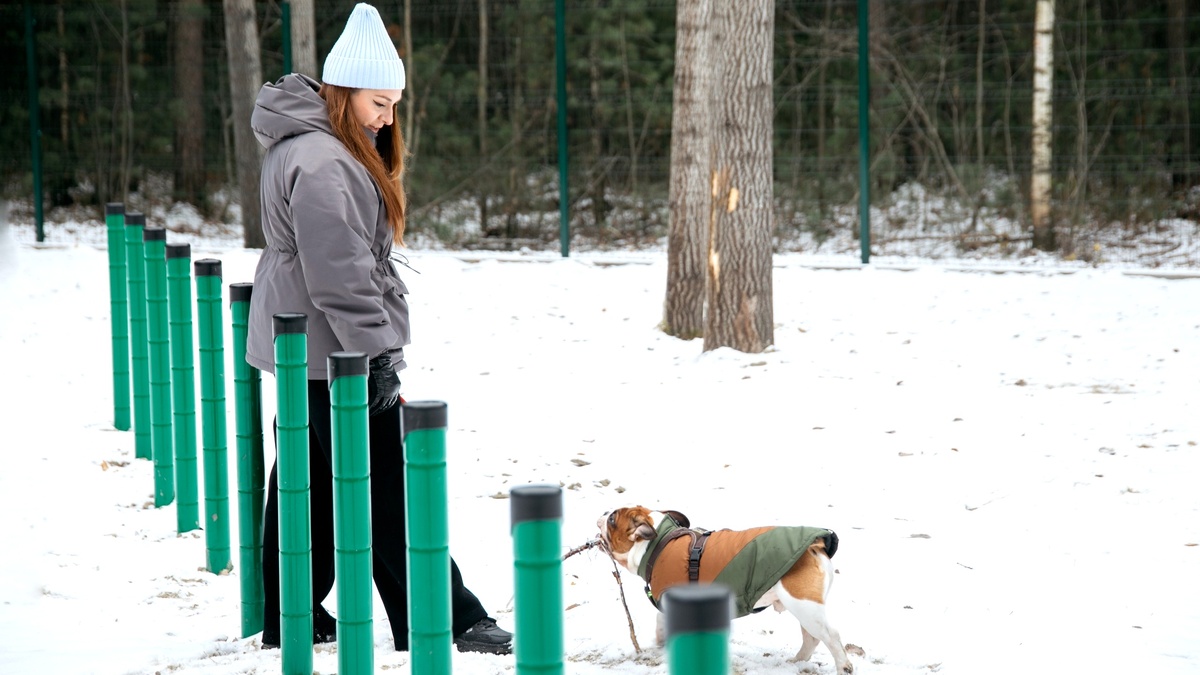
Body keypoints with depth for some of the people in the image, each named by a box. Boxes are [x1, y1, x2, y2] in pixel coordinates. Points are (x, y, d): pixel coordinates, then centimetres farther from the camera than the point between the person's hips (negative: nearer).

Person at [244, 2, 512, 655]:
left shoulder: (315, 146, 15)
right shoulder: (322, 162, -20)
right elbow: (339, 277, -25)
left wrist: (376, 349, 21)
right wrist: (379, 356, -22)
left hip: (302, 350, 11)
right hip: (332, 354, -11)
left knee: (306, 480, 14)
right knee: (386, 490, -6)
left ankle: (289, 616, 21)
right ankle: (446, 621, -2)